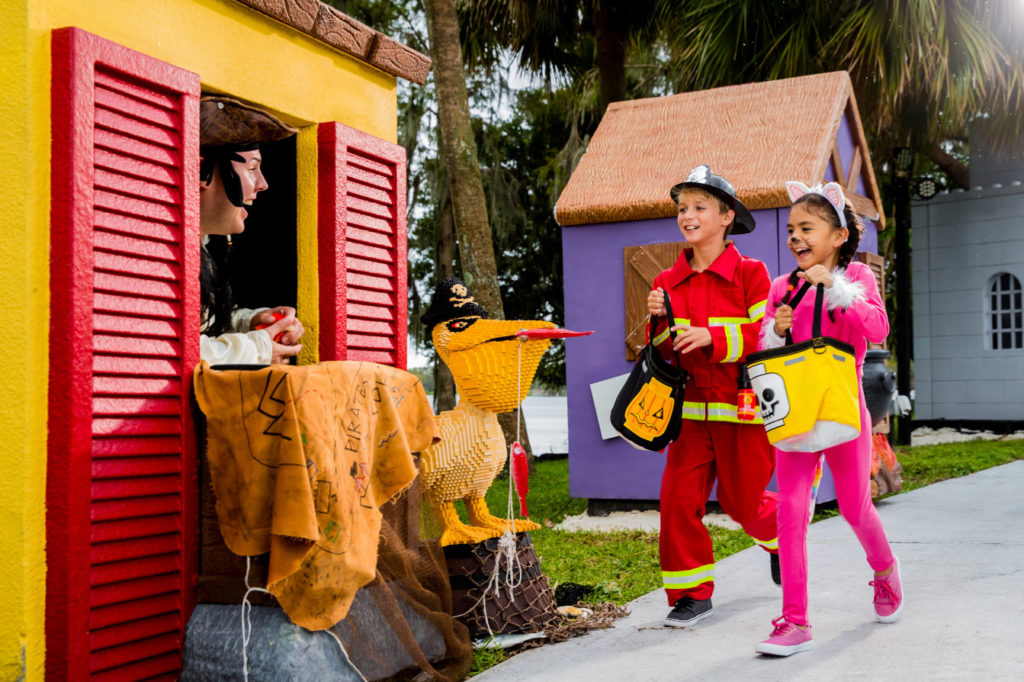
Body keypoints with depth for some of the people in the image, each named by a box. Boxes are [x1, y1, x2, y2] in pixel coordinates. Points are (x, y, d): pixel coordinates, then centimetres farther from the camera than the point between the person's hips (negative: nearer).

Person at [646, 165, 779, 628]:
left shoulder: (750, 273, -6)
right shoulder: (668, 282, 7)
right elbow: (664, 353, 12)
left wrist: (714, 337, -23)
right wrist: (660, 322, -9)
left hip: (743, 408, -3)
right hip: (693, 408, 4)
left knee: (740, 502, 8)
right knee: (679, 497, -6)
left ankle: (782, 535, 43)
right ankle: (691, 593, 8)